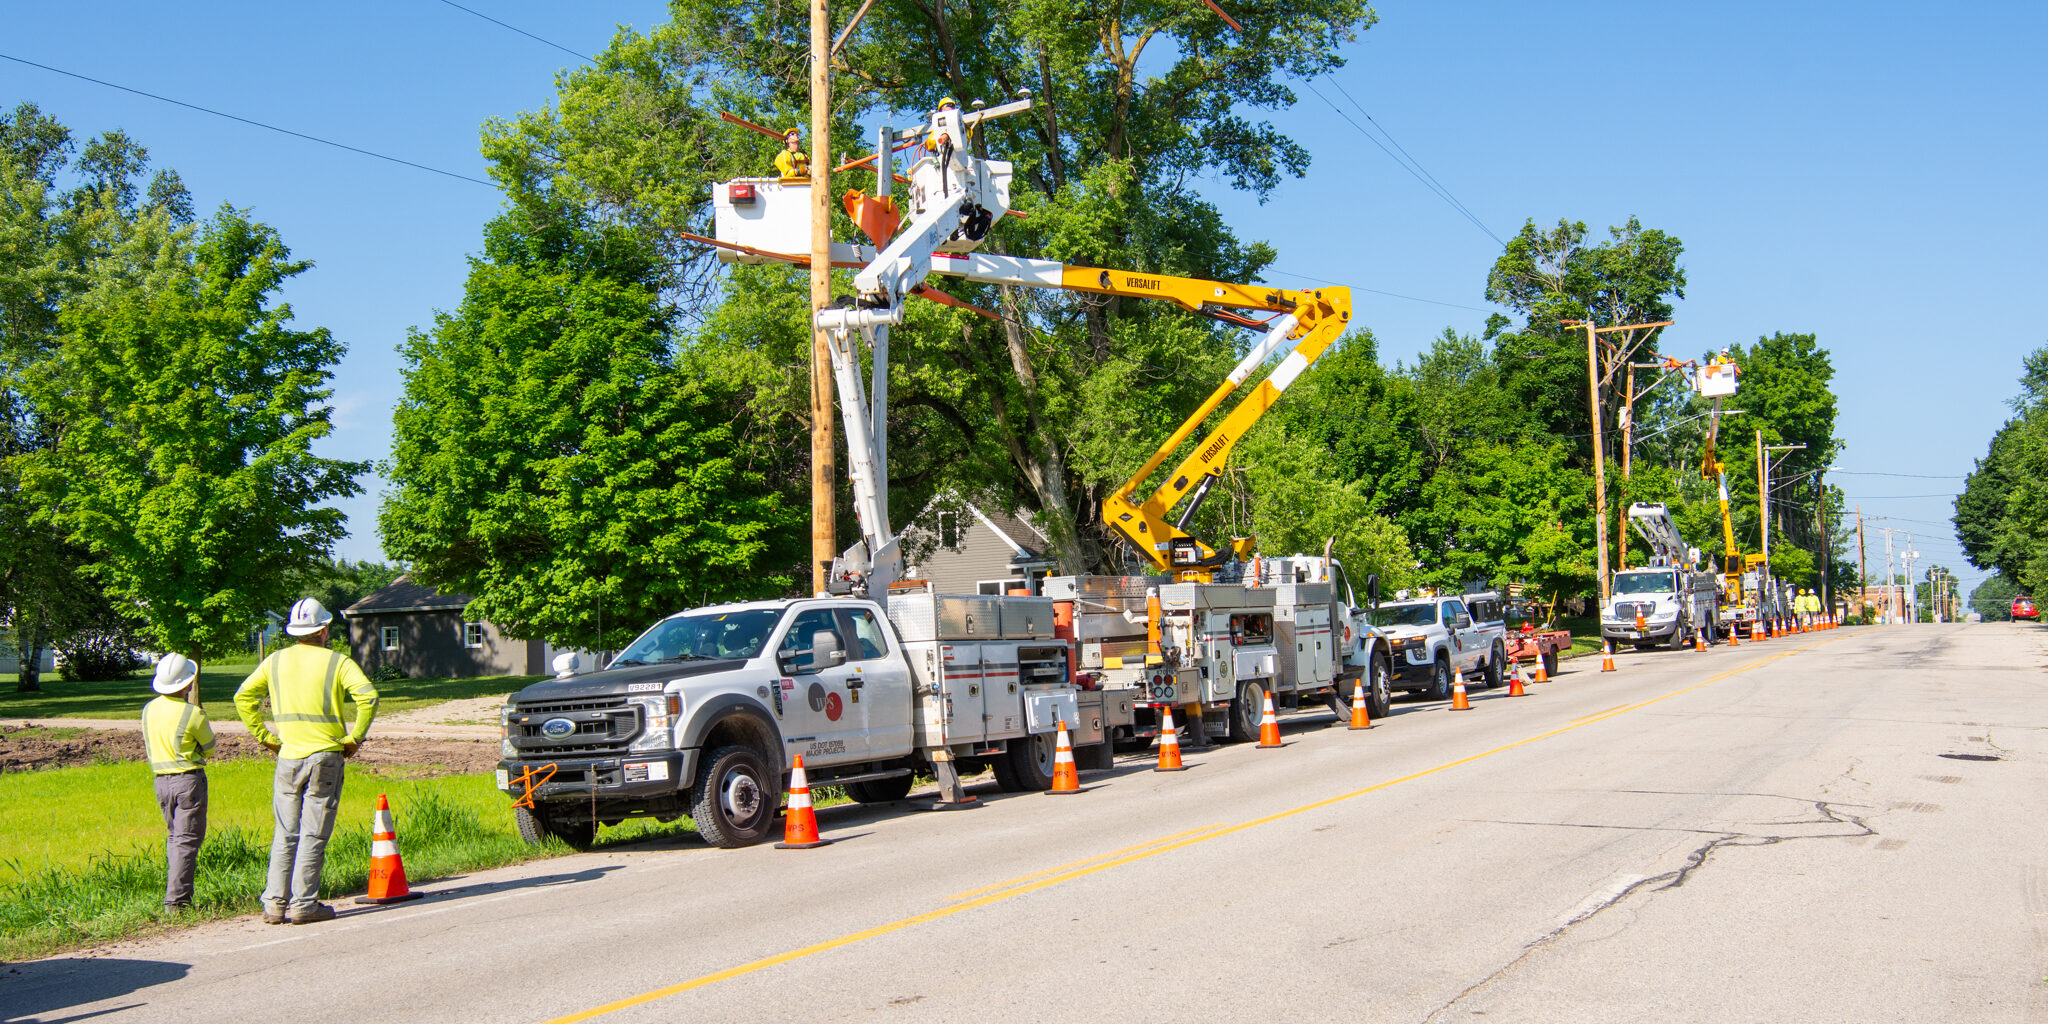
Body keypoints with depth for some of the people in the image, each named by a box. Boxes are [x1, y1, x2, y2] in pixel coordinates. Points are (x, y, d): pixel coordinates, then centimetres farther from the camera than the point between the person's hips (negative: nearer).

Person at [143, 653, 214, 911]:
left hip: (161, 781, 6)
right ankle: (176, 899, -5)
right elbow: (210, 749, -1)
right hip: (189, 779, -6)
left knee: (175, 836, 18)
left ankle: (176, 892, 17)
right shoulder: (193, 714, -16)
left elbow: (150, 748, 15)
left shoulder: (148, 710, 3)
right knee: (188, 839, -1)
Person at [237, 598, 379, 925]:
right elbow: (368, 696, -16)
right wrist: (355, 738, -6)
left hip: (288, 758, 3)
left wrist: (264, 737, 9)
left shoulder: (276, 661, 9)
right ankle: (304, 905, 0)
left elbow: (243, 696, 7)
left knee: (285, 835, 10)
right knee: (313, 835, 0)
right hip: (325, 757, -3)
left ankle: (275, 903, 8)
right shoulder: (337, 662, -3)